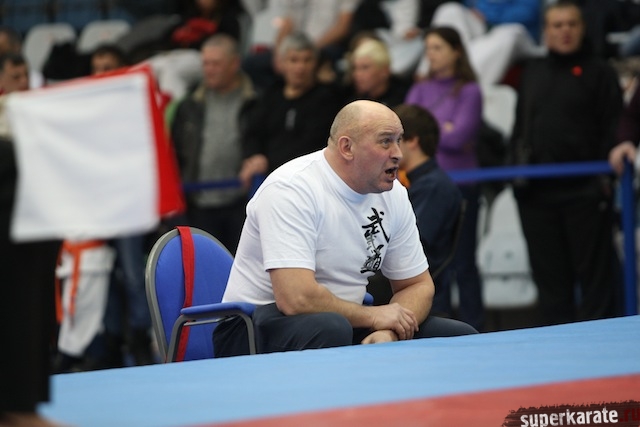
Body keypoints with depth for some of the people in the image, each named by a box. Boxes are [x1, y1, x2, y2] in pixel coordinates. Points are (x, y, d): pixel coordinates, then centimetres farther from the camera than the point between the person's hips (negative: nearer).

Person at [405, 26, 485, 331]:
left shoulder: (469, 91, -3)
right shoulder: (420, 90, 12)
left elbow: (459, 137, -12)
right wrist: (441, 130, -8)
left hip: (459, 183, -5)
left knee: (462, 265, -1)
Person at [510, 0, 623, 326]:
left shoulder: (599, 73, 2)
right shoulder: (532, 73, 17)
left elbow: (613, 129, -4)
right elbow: (519, 128, 20)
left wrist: (606, 176, -13)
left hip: (584, 192, -5)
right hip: (537, 194, 5)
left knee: (593, 272, 0)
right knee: (548, 273, 7)